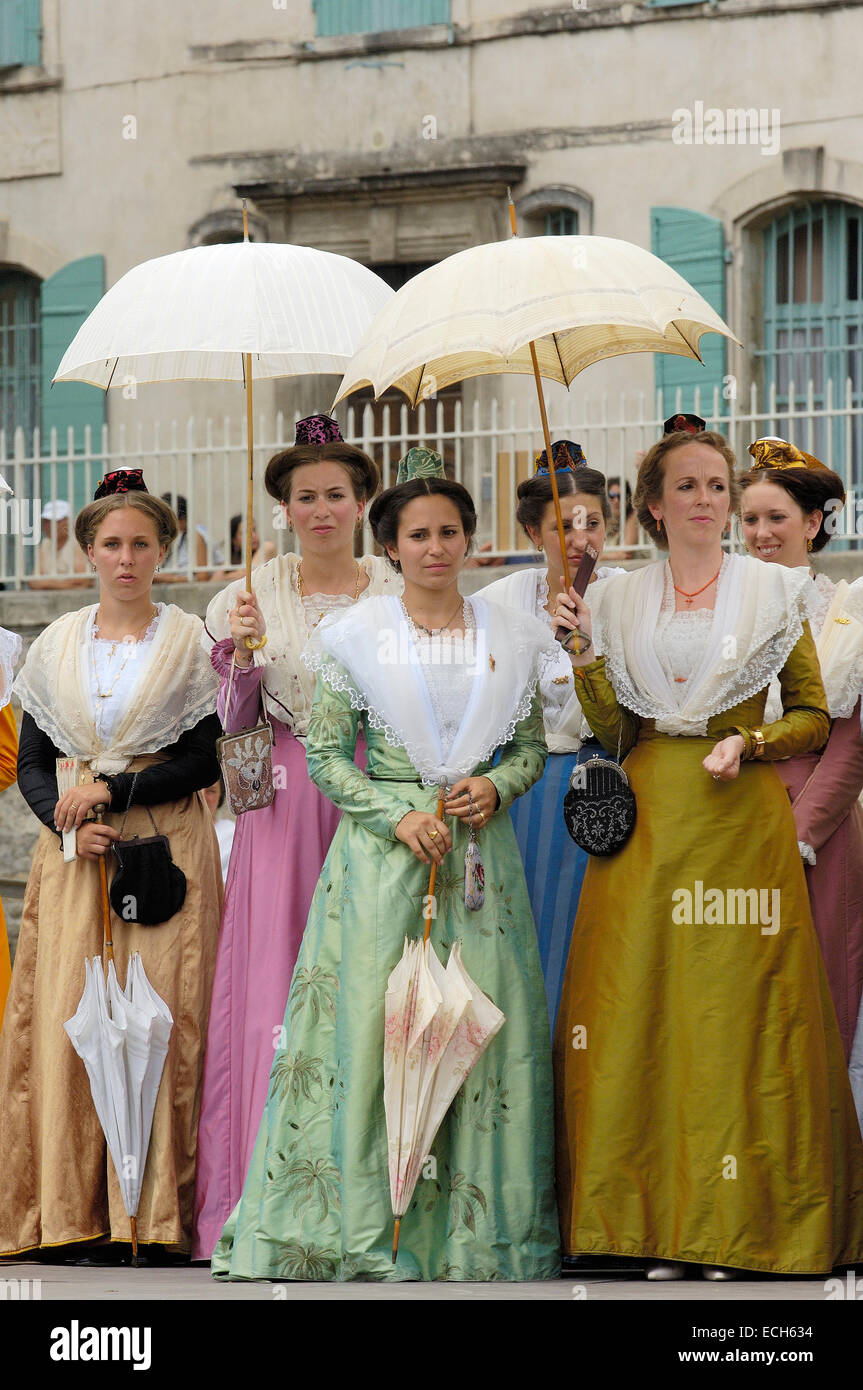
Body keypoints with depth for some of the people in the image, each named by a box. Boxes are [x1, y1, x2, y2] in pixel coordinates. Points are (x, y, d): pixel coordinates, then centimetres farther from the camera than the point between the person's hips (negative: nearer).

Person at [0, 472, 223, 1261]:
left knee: (161, 1014, -8)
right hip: (76, 850, 3)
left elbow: (203, 760, -2)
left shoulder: (190, 642, 4)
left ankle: (159, 1212, -3)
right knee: (68, 1016, -5)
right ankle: (82, 1212, 0)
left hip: (167, 847, -3)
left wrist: (110, 790, -12)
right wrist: (64, 818, -8)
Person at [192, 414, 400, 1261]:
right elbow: (235, 725, 6)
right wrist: (243, 655, -9)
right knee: (276, 978, -5)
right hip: (284, 802, 1)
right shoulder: (254, 596, 8)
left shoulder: (398, 595, 6)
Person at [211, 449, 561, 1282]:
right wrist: (398, 815, -12)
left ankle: (475, 1226, 6)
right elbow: (326, 754, 0)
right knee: (370, 1018, -5)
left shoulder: (509, 637, 8)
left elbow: (533, 745, 13)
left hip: (479, 846, 2)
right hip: (382, 845, -2)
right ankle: (366, 1225, 1)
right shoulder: (357, 637, 1)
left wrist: (494, 786, -7)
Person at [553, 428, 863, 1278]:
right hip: (649, 819, 2)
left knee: (737, 1012, -5)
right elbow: (613, 732, 7)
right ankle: (660, 1225, 4)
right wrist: (584, 652, -4)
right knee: (645, 1009, -2)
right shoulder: (619, 601, 11)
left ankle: (734, 1227, 2)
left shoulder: (774, 592, 6)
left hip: (741, 819, -2)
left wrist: (750, 742, -10)